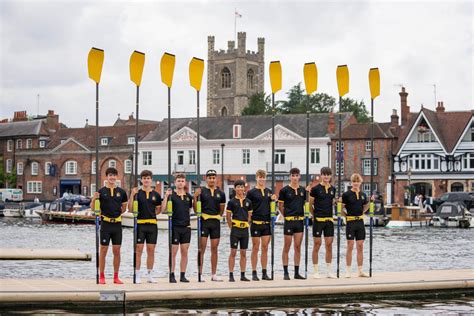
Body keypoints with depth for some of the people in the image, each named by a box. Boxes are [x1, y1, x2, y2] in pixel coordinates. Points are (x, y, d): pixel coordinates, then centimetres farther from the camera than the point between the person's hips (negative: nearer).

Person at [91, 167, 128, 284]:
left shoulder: (121, 192, 8)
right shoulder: (101, 191, 0)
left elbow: (124, 207, 19)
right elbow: (93, 208, 0)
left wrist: (118, 213, 2)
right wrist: (94, 199, -18)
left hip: (117, 223, 3)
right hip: (105, 223, -3)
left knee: (117, 251, 5)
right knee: (103, 250, 0)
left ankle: (116, 277, 13)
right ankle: (101, 277, 7)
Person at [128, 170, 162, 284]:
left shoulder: (156, 194, 10)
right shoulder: (137, 193, 2)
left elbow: (159, 210, 17)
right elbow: (130, 209, -6)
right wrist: (132, 195, -15)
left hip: (152, 224, 3)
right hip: (140, 224, -3)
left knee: (151, 250, 5)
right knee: (138, 250, -3)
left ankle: (149, 275, 13)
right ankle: (137, 276, 2)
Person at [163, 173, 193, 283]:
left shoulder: (188, 196, 11)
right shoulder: (171, 195, -3)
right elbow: (163, 209, -14)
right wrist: (166, 196, -21)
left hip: (186, 227, 4)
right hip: (174, 227, -4)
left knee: (184, 252, 4)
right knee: (173, 252, -2)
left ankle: (183, 275, 9)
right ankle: (172, 275, 3)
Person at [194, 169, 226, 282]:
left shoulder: (220, 193, 11)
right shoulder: (201, 191, -1)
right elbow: (195, 208, -6)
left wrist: (219, 216, 7)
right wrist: (195, 197, -20)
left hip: (215, 222, 4)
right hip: (204, 221, -4)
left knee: (214, 249, 7)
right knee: (202, 248, -5)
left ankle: (214, 275, 11)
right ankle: (200, 274, -2)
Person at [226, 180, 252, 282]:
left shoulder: (248, 202, 8)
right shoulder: (232, 201, -1)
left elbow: (249, 216, 15)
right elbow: (228, 216, 1)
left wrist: (247, 225, 5)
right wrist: (231, 227, -2)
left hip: (245, 229, 3)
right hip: (235, 229, -3)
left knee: (243, 253, 6)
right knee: (233, 252, -3)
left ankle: (243, 275, 11)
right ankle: (231, 275, -1)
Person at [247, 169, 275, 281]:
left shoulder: (269, 191, 11)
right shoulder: (251, 192, -3)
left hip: (267, 223, 4)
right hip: (256, 223, -4)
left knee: (265, 248, 6)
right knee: (255, 248, 0)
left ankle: (264, 273, 11)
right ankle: (254, 273, 5)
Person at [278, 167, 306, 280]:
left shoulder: (303, 190, 9)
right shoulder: (284, 190, -3)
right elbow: (280, 206, 1)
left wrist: (302, 215, 7)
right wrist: (287, 216, 0)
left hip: (300, 220, 4)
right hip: (289, 221, -4)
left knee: (298, 247, 5)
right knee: (287, 247, 0)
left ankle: (297, 273, 10)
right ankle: (286, 273, 5)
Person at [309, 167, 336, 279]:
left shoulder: (333, 189, 9)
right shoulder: (315, 189, -5)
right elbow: (310, 204, 0)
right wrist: (314, 215, 1)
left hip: (329, 219, 5)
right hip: (318, 219, -4)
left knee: (329, 244, 5)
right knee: (317, 244, -1)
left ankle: (329, 271, 11)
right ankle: (315, 271, 4)